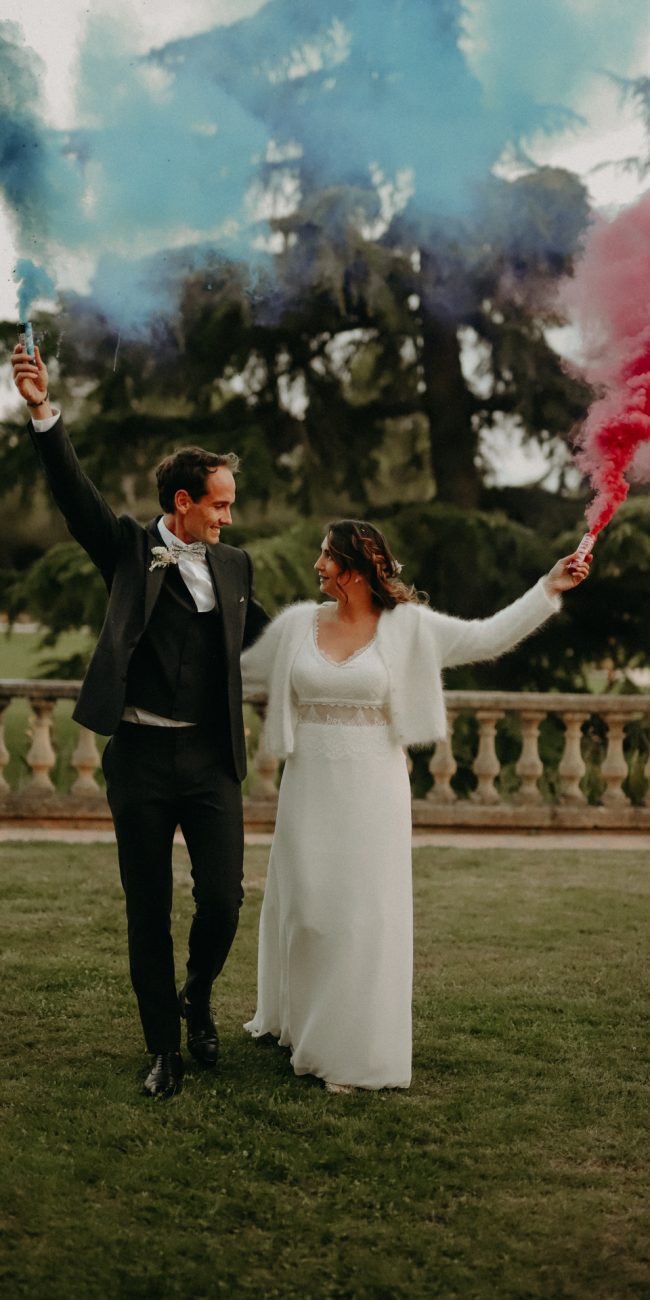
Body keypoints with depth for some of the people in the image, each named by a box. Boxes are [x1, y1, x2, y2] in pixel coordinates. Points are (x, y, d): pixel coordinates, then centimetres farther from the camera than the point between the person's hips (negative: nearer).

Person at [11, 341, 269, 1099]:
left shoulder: (233, 566, 11)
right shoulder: (129, 550, 1)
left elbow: (260, 632, 26)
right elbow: (74, 493, -11)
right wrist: (44, 413, -23)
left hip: (211, 759, 2)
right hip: (140, 758, -2)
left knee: (223, 899, -6)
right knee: (148, 911, 5)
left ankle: (198, 998, 26)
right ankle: (164, 1050, 19)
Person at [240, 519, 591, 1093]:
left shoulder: (408, 626, -3)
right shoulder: (297, 624, 3)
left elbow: (487, 638, -3)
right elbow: (242, 674, 14)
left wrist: (547, 590, -7)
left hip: (372, 789, -2)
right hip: (310, 787, 2)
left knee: (365, 911, -1)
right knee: (303, 905, 11)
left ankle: (355, 1051, 10)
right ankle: (295, 1020, 33)